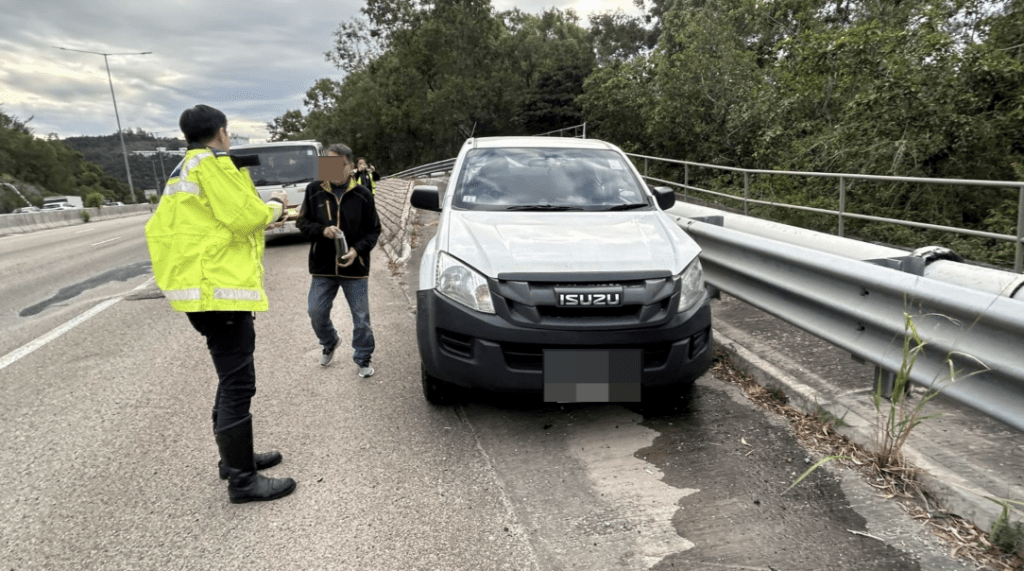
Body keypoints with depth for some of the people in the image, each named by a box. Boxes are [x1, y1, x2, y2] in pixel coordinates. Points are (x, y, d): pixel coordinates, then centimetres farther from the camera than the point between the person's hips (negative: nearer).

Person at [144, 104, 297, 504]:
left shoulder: (183, 171, 20)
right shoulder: (212, 163, -10)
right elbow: (246, 216, -17)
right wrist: (275, 205, 3)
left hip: (206, 285, 11)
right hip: (221, 286, -11)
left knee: (232, 379, 19)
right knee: (238, 384, -7)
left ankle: (234, 457, 30)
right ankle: (243, 480, 0)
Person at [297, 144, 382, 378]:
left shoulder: (363, 194, -5)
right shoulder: (314, 190, -2)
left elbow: (373, 230, 0)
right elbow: (302, 222, 4)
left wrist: (357, 249, -16)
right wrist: (322, 230, -15)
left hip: (355, 267, -2)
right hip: (322, 266, 2)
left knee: (361, 317, 5)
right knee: (317, 313, 9)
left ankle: (363, 358, 25)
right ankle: (329, 343, 39)